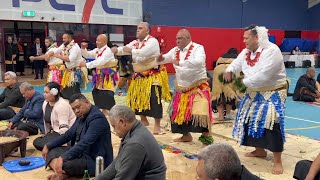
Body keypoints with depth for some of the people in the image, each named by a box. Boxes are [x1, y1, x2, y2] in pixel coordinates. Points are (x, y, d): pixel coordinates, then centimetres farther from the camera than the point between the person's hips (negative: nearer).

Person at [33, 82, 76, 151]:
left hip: (65, 133, -9)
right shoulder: (45, 104, 7)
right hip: (54, 132, 10)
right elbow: (46, 121, 18)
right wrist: (47, 135, 21)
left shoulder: (62, 105, -22)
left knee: (42, 143, -22)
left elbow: (64, 127, -28)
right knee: (36, 142, -4)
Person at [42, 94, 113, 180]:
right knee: (52, 151, 5)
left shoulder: (97, 118, -21)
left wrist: (63, 157, -38)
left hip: (95, 160, -10)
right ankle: (59, 173, -18)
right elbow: (68, 134, 18)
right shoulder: (81, 116, 9)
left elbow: (85, 143, -32)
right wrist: (48, 146, 12)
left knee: (63, 164, -31)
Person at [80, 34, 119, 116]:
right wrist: (83, 48, -2)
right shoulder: (97, 50, 9)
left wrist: (86, 64, -30)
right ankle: (104, 110, 27)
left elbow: (100, 62, -30)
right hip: (101, 75, 9)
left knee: (107, 95, -15)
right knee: (96, 93, 13)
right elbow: (87, 55, 19)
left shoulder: (108, 51, -19)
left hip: (108, 75, -9)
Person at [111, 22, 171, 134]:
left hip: (153, 75, -8)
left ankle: (157, 126, -2)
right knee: (138, 99, 13)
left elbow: (143, 52, -29)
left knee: (154, 100, -12)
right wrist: (117, 50, -20)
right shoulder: (135, 43, 9)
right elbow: (125, 49, 1)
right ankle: (143, 120, 35)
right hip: (139, 76, 8)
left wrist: (131, 50, -18)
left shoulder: (152, 41, -14)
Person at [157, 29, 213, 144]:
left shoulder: (197, 48, -15)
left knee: (199, 112, -17)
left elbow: (199, 62, -33)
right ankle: (186, 135, 32)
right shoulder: (175, 50, 6)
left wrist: (180, 62, -35)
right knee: (179, 112, 13)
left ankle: (206, 135, 3)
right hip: (182, 88, 7)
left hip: (198, 87, -7)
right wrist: (160, 58, -12)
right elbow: (165, 58, 13)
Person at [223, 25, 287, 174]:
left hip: (273, 93, -8)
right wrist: (229, 71, -16)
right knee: (251, 120, 14)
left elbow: (263, 76, -32)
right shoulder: (246, 52, 2)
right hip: (254, 93, 9)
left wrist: (243, 82, -25)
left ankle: (277, 161, -6)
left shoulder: (272, 50, -25)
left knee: (271, 123, -19)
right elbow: (236, 64, 9)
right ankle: (259, 150, 35)